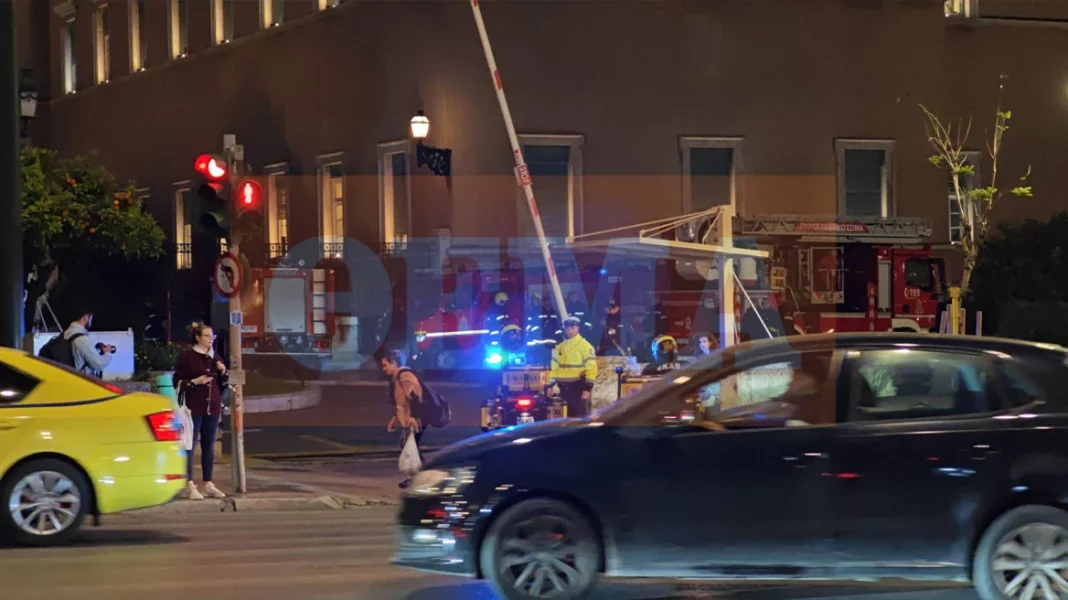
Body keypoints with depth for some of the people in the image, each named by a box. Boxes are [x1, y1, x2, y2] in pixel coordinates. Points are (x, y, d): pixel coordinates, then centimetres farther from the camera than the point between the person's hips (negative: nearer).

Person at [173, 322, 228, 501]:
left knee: (209, 446, 9)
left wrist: (223, 372, 2)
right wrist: (195, 381, -20)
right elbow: (178, 382, -6)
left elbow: (221, 383, 21)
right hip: (194, 407, -6)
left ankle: (208, 484, 14)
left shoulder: (214, 357, 14)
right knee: (190, 445, -5)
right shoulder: (186, 356, -6)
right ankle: (190, 486, -5)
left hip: (212, 406, 6)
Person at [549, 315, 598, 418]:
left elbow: (591, 368, -11)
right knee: (568, 416, 11)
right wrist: (550, 385, 10)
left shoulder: (585, 346, -5)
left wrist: (587, 388, -18)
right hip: (564, 389, 6)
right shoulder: (559, 347, 15)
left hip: (579, 388, -6)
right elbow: (554, 368, 18)